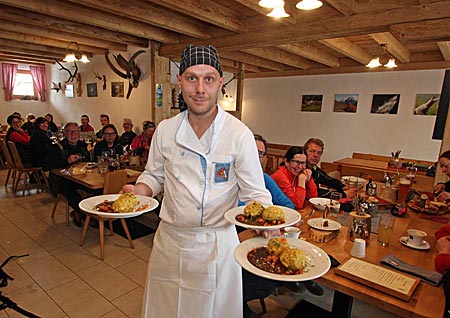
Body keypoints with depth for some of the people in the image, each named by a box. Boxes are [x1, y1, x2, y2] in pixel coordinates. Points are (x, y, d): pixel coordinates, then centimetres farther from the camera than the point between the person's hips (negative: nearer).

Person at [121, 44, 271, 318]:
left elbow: (255, 193, -10)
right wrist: (138, 190, -11)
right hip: (169, 239, 4)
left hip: (216, 245, -3)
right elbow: (154, 176, 9)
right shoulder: (165, 130, -4)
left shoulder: (240, 134, -15)